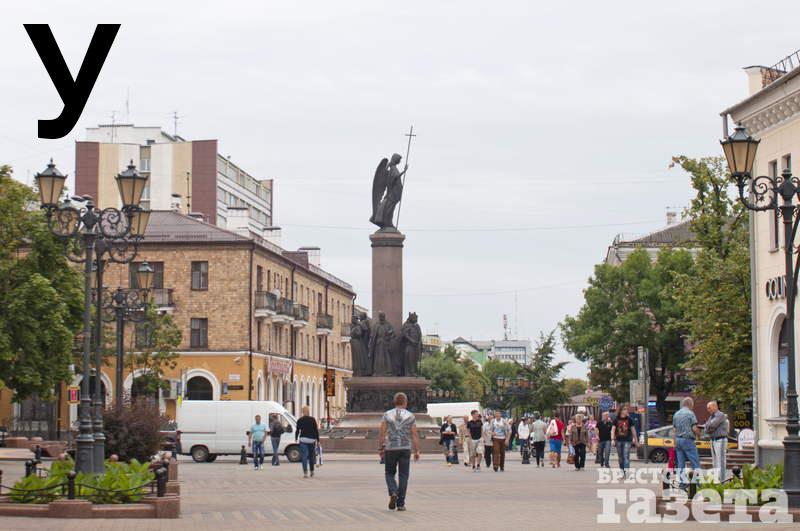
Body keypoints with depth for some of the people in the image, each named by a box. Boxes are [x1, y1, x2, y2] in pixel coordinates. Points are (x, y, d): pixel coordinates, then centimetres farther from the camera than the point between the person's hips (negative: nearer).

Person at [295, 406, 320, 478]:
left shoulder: (300, 420, -2)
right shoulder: (313, 419, -1)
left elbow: (297, 430, 2)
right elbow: (316, 430, -1)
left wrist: (296, 438, 19)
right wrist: (318, 440, 5)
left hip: (303, 440, -1)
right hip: (312, 440, 1)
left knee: (304, 456, -4)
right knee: (311, 456, 15)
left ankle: (305, 472, -16)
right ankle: (312, 471, 26)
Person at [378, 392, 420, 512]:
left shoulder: (387, 415, 1)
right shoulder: (410, 416, 1)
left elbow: (382, 433, -3)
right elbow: (415, 435, -2)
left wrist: (381, 448, 4)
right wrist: (417, 451, 1)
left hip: (390, 448, 0)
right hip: (405, 448, 0)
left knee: (390, 473, 14)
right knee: (403, 476, 5)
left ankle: (393, 493, -11)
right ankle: (400, 503, 1)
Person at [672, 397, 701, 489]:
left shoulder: (676, 414, 12)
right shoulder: (690, 413, -9)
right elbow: (694, 428, -13)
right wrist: (698, 433, 8)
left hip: (678, 439, 6)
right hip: (688, 440, -6)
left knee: (681, 463, 7)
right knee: (695, 461, -2)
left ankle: (682, 482, 6)